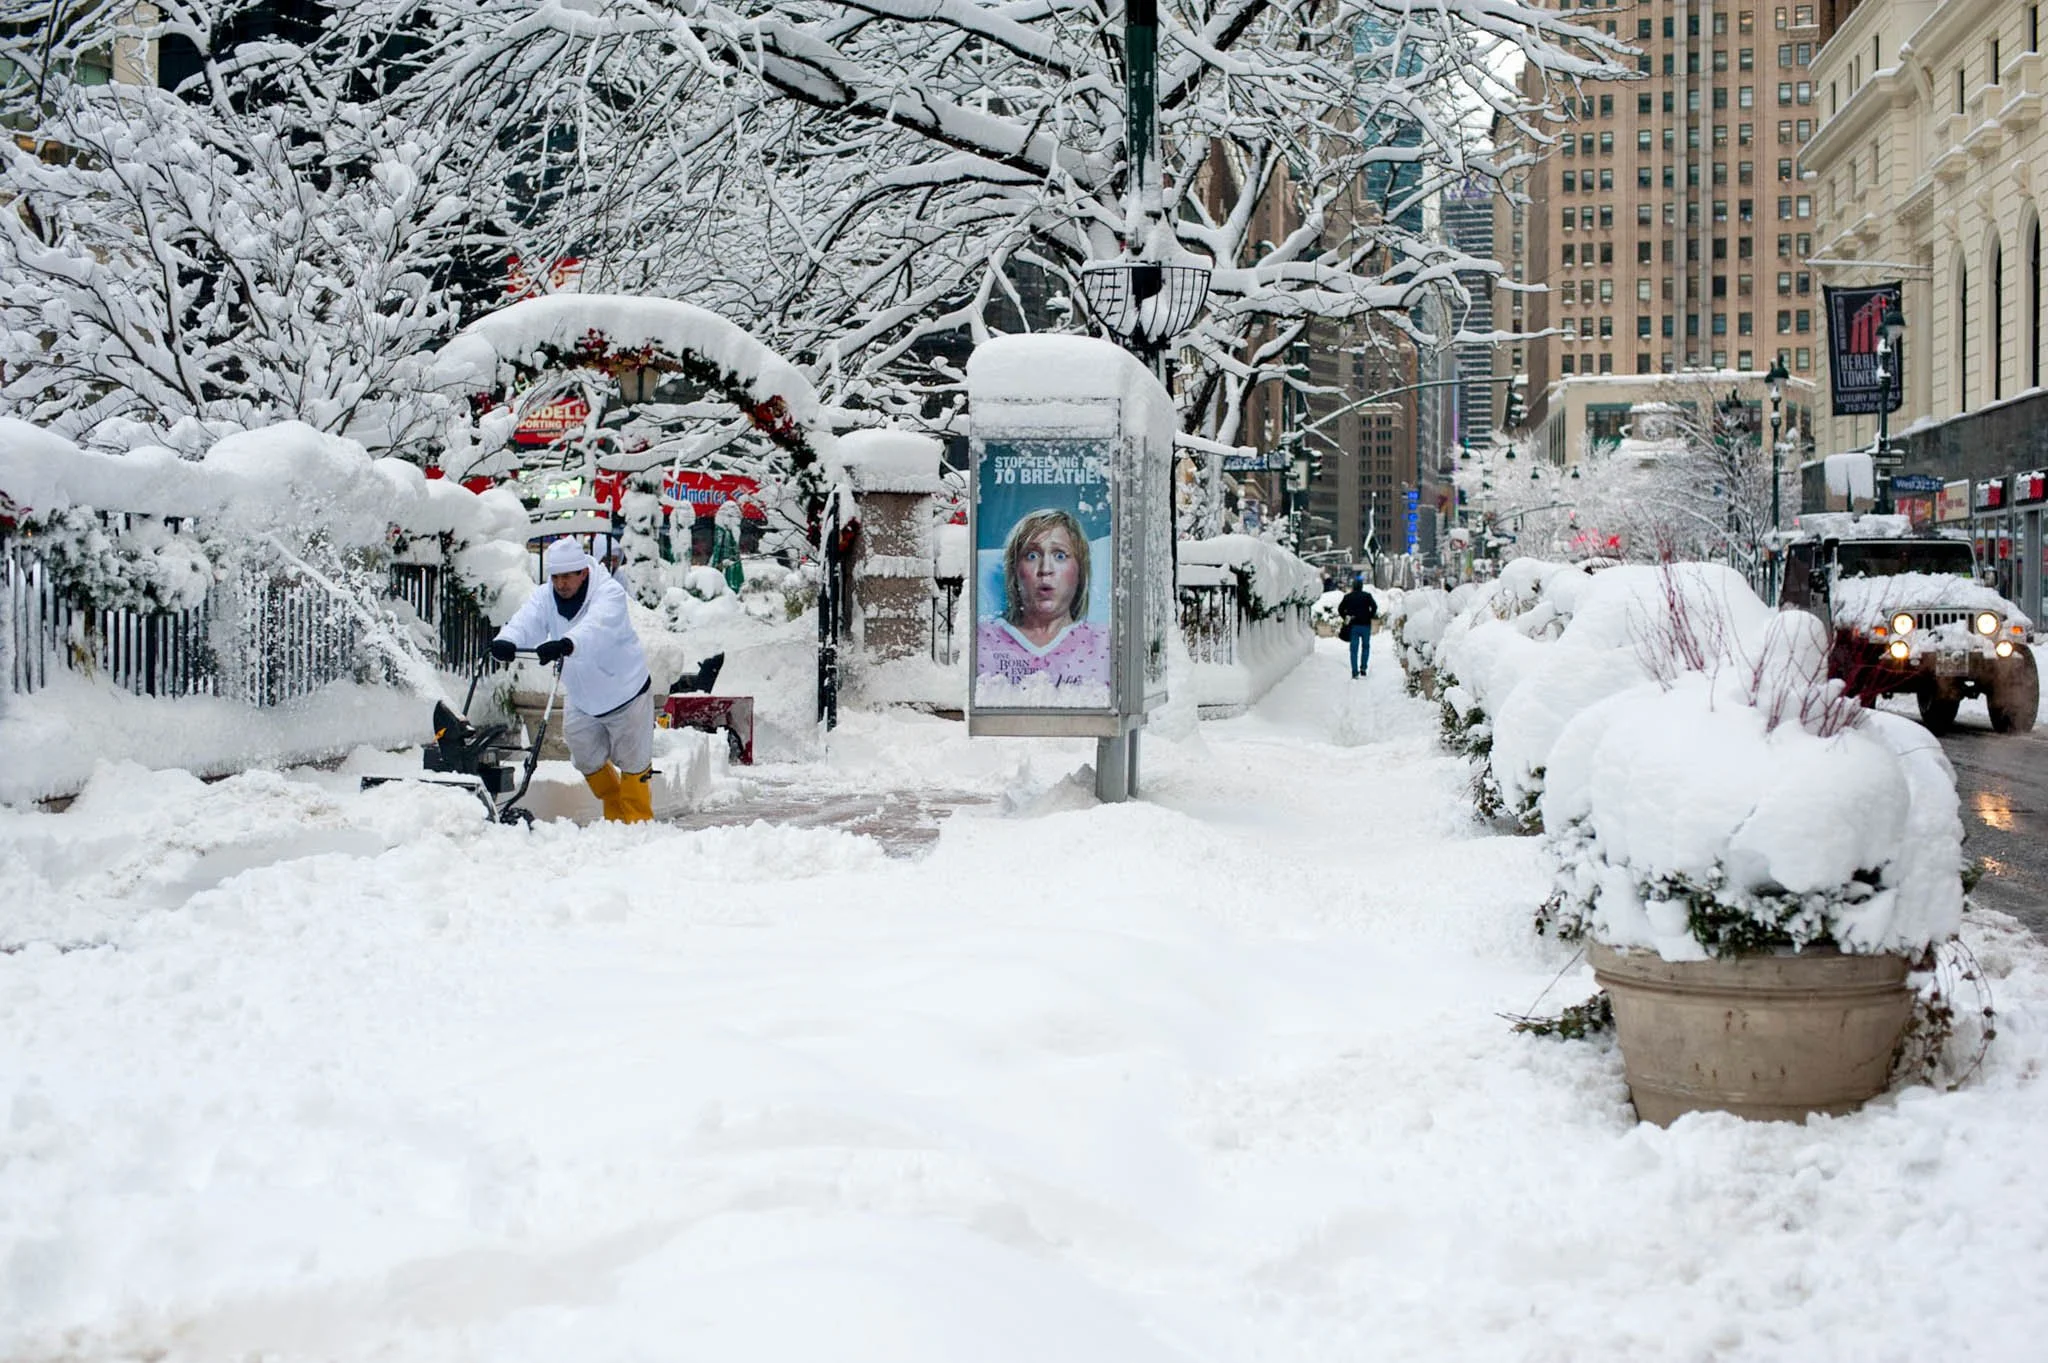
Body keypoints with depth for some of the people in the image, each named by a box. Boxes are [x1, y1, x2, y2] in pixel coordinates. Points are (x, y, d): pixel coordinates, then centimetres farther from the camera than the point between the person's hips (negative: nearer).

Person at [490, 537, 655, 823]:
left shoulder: (609, 593, -26)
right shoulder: (545, 597, -11)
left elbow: (597, 626, -47)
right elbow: (526, 621, -30)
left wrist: (567, 644, -67)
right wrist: (506, 641, -54)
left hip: (625, 691, -5)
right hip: (580, 698, 5)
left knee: (633, 760, 6)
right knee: (588, 760, 14)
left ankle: (639, 820, 24)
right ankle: (614, 815, 37)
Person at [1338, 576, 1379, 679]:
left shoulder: (1348, 596, 5)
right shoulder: (1367, 596, -2)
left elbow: (1340, 609, 2)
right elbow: (1374, 606, -12)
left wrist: (1345, 618, 12)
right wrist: (1370, 616, 1)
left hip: (1353, 625, 1)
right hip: (1365, 625, -1)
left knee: (1354, 648, 3)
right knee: (1366, 646, 15)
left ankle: (1354, 671, -2)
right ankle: (1363, 667, 4)